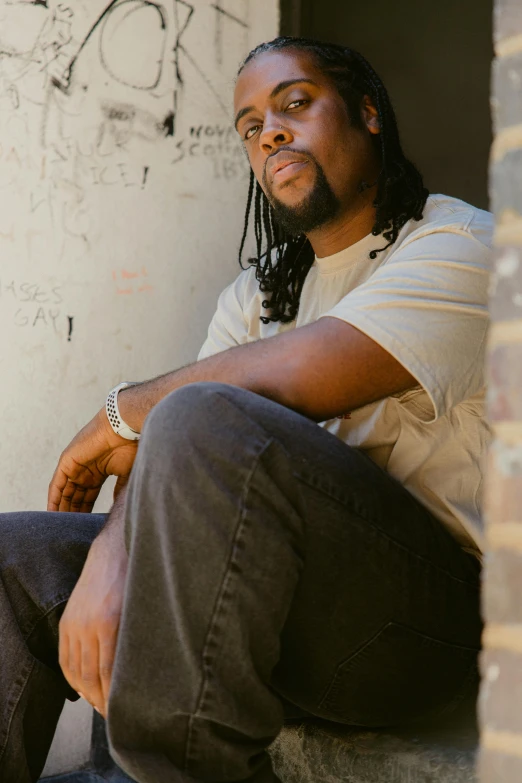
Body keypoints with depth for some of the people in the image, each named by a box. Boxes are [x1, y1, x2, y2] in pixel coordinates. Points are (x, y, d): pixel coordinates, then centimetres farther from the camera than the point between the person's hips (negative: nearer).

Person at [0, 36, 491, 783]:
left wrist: (120, 416, -4)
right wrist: (109, 560, -15)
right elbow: (156, 451, 6)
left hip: (428, 604, -7)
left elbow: (283, 378, -20)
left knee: (207, 424, -31)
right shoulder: (258, 293, 20)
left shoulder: (458, 244, -4)